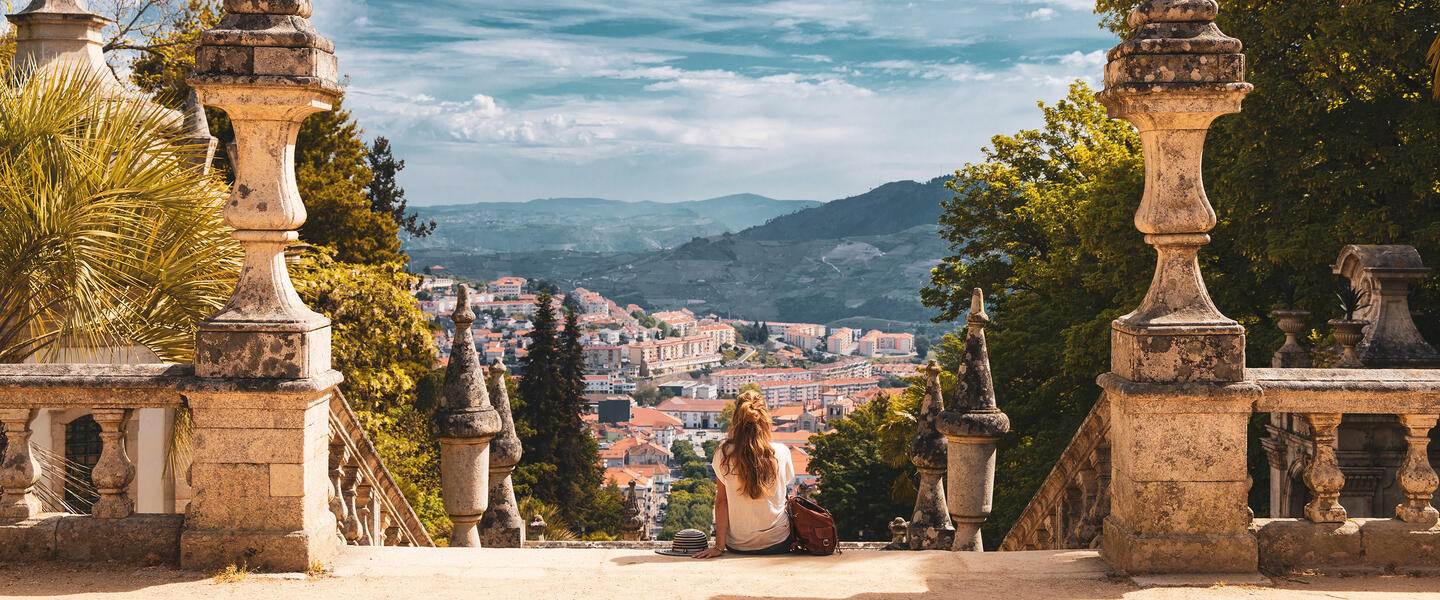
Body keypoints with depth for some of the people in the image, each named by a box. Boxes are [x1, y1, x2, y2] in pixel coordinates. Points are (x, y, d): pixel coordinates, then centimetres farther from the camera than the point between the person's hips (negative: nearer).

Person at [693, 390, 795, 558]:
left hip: (737, 546, 2)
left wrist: (719, 546, -5)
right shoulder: (781, 453, -14)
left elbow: (721, 501, -8)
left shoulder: (723, 454, -13)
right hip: (778, 544, -2)